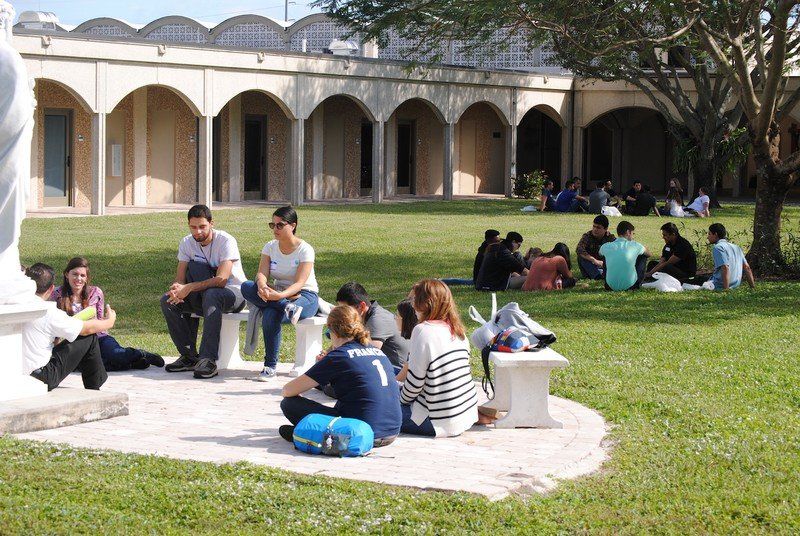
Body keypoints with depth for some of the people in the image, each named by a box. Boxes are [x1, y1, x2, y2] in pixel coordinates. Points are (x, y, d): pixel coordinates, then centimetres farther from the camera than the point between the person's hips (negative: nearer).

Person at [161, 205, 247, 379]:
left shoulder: (226, 241, -18)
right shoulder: (186, 243, 0)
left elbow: (221, 279, -28)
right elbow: (180, 278, -4)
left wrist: (189, 288, -33)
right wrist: (177, 289, -29)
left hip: (234, 294, -6)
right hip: (203, 297, 6)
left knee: (211, 295, -40)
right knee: (167, 301, -16)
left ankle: (208, 360, -42)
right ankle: (189, 356, -14)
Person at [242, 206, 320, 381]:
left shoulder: (305, 249, -10)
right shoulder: (270, 247, 6)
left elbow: (299, 283, -21)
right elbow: (261, 274, -9)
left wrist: (280, 295, -42)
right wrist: (263, 287, -35)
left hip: (305, 297, -5)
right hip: (277, 295, 5)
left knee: (271, 315, -39)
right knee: (246, 287, -28)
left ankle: (270, 367, -30)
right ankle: (288, 307, -41)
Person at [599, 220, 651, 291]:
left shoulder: (606, 247, -4)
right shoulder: (635, 246, -7)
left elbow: (600, 254, 23)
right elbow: (649, 254, 15)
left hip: (611, 287, 2)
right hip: (629, 286, -2)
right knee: (643, 256, 17)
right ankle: (638, 284, 28)